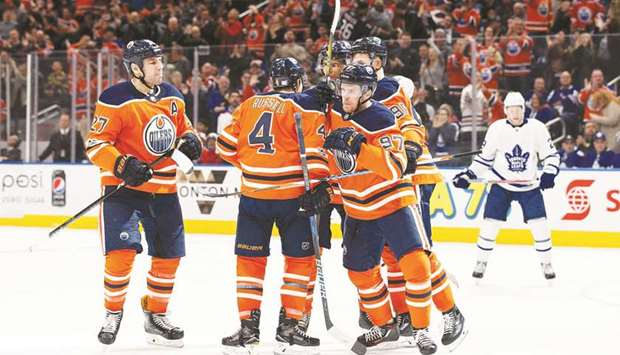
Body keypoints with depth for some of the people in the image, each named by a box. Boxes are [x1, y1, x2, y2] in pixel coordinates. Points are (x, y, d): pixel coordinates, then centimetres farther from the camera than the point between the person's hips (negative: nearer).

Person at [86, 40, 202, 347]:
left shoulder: (171, 95, 7)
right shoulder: (116, 100, -14)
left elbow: (182, 126, 23)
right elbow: (95, 144, -15)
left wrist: (190, 140, 0)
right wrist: (123, 166, -28)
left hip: (164, 190, 6)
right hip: (124, 187, -6)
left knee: (168, 256, 10)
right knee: (122, 252, -17)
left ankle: (155, 317, 28)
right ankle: (112, 315, 4)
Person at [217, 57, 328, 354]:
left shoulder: (249, 105, 11)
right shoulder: (306, 107, -3)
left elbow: (226, 145, 13)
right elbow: (315, 150, -14)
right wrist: (318, 185, -16)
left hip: (252, 196, 4)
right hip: (291, 196, -4)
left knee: (249, 259, 11)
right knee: (300, 260, 7)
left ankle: (248, 327, 12)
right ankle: (288, 328, 5)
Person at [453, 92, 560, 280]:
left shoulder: (537, 128, -10)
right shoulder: (496, 129, -9)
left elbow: (551, 155, -3)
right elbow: (485, 158, 2)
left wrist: (549, 173, -21)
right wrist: (468, 175, -7)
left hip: (529, 185, 0)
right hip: (502, 184, 0)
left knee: (539, 224, -7)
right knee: (490, 223, -4)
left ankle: (546, 263, 9)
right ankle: (481, 262, 12)